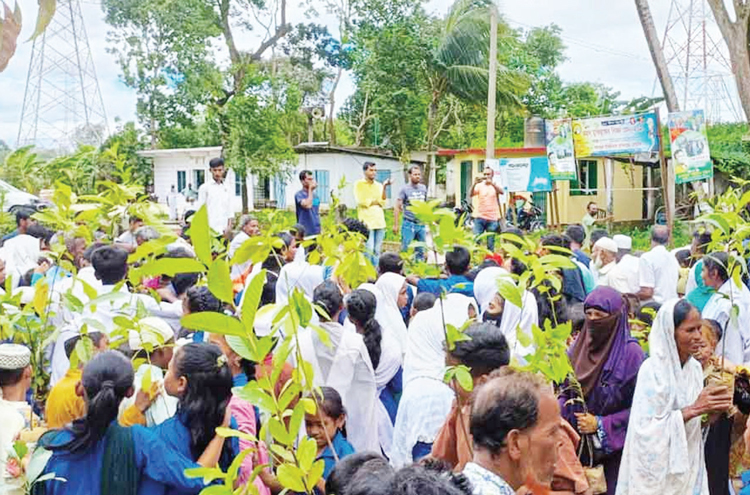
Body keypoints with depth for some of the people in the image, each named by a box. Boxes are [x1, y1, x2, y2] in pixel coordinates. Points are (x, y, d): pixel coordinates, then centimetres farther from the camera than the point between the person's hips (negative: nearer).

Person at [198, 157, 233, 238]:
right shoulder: (204, 187, 1)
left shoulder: (227, 187, 12)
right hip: (210, 228, -4)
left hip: (224, 229, 4)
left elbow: (230, 210, 12)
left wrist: (229, 226, 3)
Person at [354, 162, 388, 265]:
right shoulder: (359, 184, 3)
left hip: (379, 221, 5)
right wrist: (376, 201, 0)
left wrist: (384, 188, -6)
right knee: (369, 249, -12)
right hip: (367, 221, -5)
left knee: (377, 250, 6)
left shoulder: (379, 185, 16)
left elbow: (383, 202, 5)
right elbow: (361, 201, -9)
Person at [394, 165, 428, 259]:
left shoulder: (423, 188, 9)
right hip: (409, 224, -4)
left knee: (421, 251, 9)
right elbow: (397, 207, -4)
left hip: (421, 224, 4)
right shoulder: (404, 189, -4)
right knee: (405, 249, -3)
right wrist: (395, 225, -9)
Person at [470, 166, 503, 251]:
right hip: (479, 217, 0)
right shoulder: (479, 185, 5)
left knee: (490, 243, 3)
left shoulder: (495, 185, 5)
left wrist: (492, 183, -33)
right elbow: (471, 194, -11)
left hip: (492, 218, 0)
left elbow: (501, 192, -17)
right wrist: (474, 183, -28)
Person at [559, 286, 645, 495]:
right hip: (578, 443, 4)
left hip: (614, 446, -4)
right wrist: (561, 410, -7)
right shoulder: (578, 347, 5)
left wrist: (600, 424, -14)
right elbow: (566, 391, 12)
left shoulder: (631, 352, -11)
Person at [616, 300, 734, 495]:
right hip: (658, 470, -6)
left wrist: (711, 410, -8)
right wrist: (693, 409, -22)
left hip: (688, 467, 6)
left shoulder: (695, 367, 3)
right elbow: (647, 429, -22)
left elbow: (693, 426, 11)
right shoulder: (652, 369, -18)